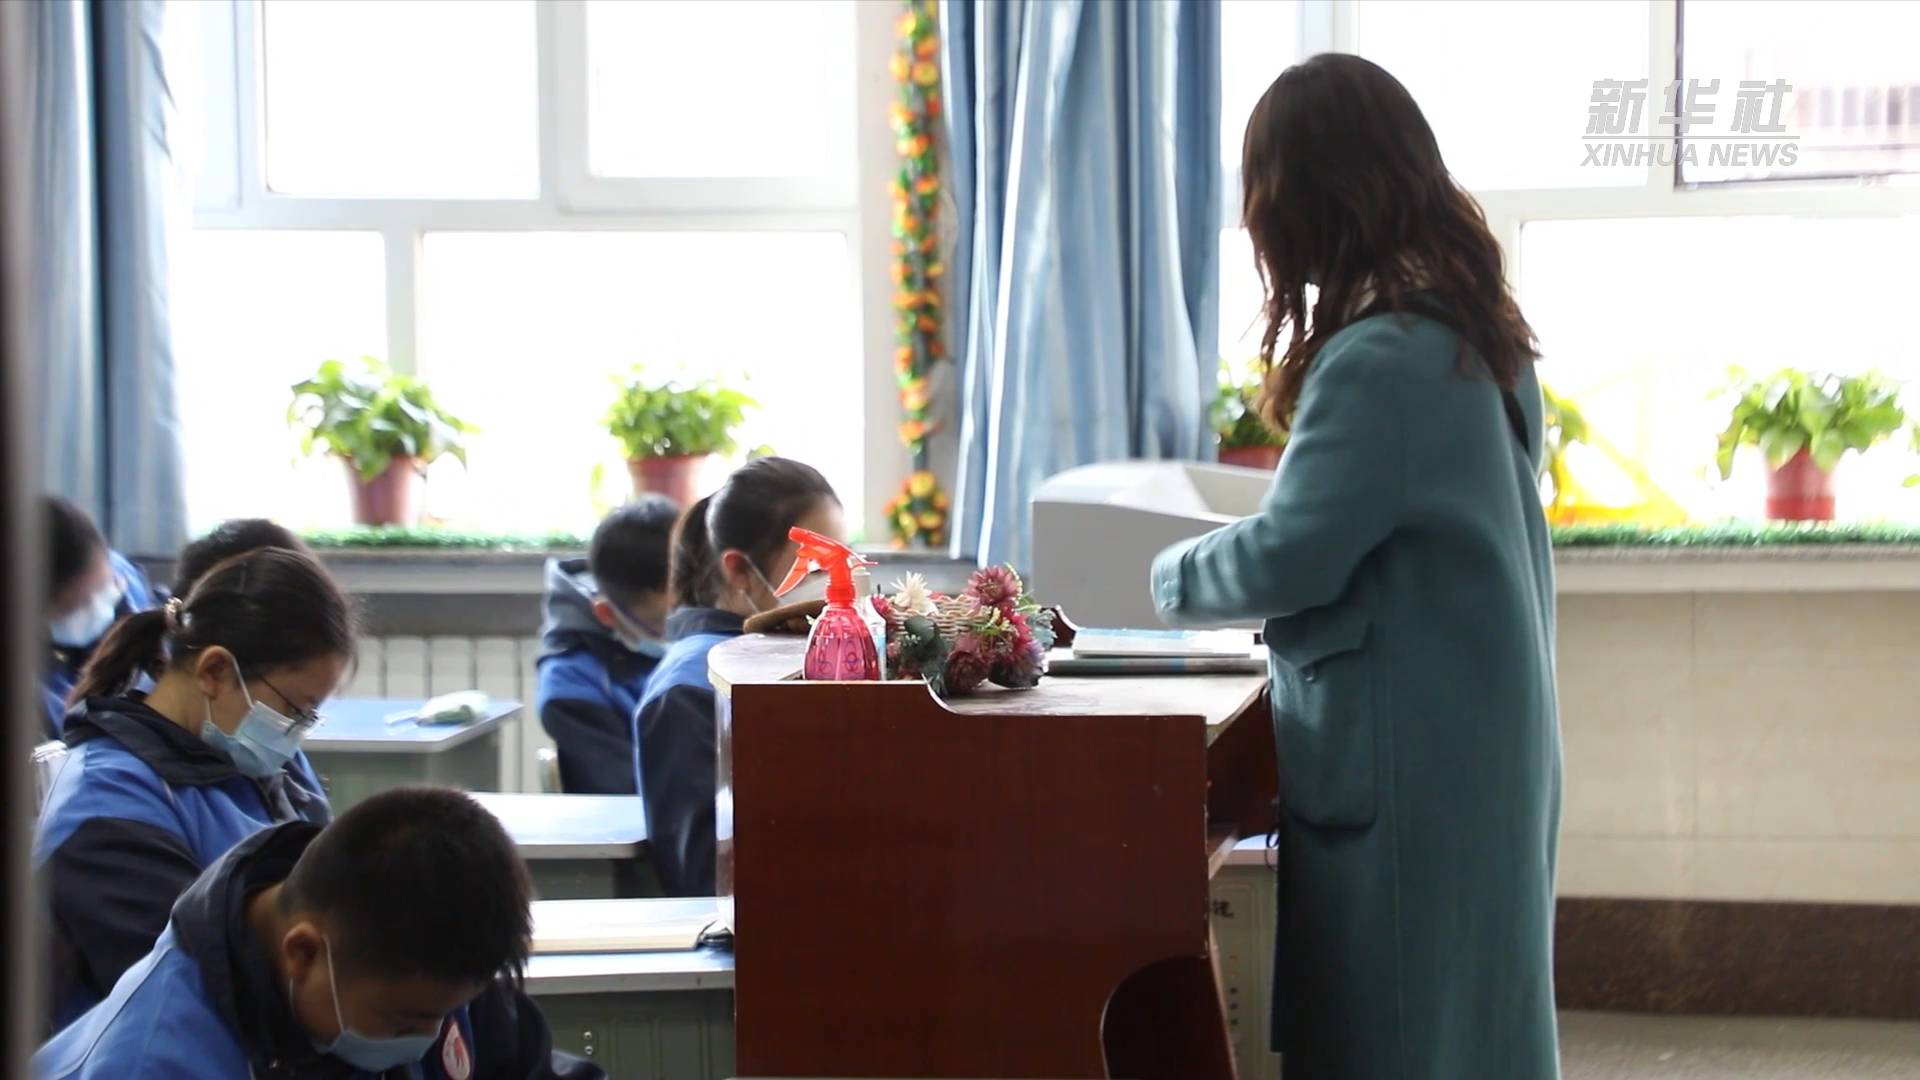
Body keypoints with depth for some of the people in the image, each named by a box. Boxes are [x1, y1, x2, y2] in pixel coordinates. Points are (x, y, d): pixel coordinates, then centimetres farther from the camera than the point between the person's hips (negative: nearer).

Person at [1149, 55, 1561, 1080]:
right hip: (1477, 746, 9)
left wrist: (1168, 578, 0)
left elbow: (1292, 560, -18)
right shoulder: (1475, 329, 10)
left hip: (1405, 763, -9)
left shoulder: (1379, 359, -19)